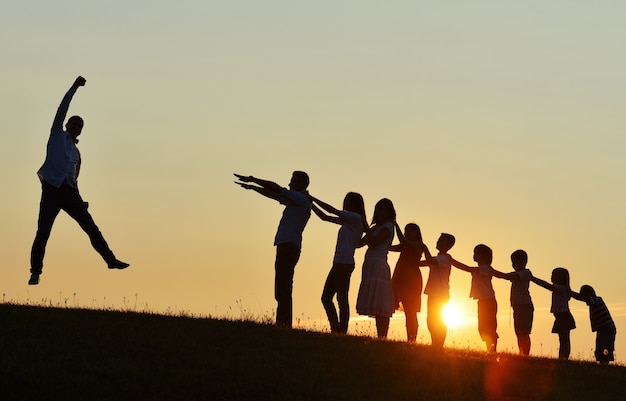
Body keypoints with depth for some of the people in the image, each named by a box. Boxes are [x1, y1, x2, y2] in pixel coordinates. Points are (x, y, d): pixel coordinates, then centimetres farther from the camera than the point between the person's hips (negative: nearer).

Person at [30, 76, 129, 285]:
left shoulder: (76, 152, 23)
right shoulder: (57, 136, 10)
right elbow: (62, 109, 0)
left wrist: (79, 201, 19)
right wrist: (74, 88, -2)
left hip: (69, 192, 5)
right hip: (51, 189, -5)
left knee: (91, 227, 2)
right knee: (43, 232, -11)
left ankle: (110, 260, 6)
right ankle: (35, 272, -7)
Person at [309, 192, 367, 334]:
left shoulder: (356, 218, -5)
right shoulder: (347, 220, 21)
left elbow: (332, 210, -8)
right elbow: (325, 217, 26)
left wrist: (312, 199, -1)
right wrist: (311, 203, 21)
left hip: (345, 263, -9)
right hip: (338, 264, 9)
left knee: (342, 298, -10)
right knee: (326, 297, 8)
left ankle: (342, 331, -11)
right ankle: (335, 329, 8)